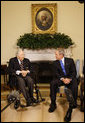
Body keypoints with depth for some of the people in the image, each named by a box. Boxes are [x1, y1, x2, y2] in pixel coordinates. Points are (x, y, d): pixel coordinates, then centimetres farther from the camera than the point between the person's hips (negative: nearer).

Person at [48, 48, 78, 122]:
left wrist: (69, 79, -18)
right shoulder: (55, 63, 10)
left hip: (70, 78, -2)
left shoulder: (70, 61, 6)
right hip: (61, 79, 2)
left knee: (74, 87, -34)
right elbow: (56, 74, 2)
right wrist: (63, 79, -17)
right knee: (52, 83, -29)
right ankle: (53, 104, -18)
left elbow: (74, 72, 0)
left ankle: (71, 109, -30)